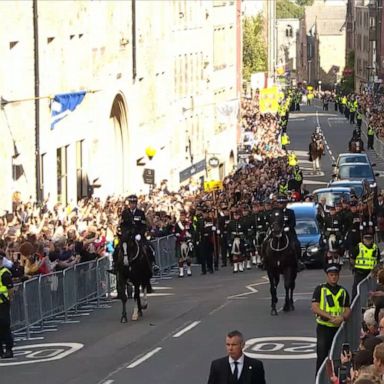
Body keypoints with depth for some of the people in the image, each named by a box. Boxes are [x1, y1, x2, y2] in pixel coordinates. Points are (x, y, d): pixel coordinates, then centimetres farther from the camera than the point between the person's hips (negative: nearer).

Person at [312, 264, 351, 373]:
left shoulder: (343, 291, 12)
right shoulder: (320, 289, 1)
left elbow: (347, 310, 12)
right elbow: (314, 308, -9)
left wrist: (342, 317, -12)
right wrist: (331, 317, -19)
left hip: (339, 327, 4)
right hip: (324, 327, -3)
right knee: (322, 355, -7)